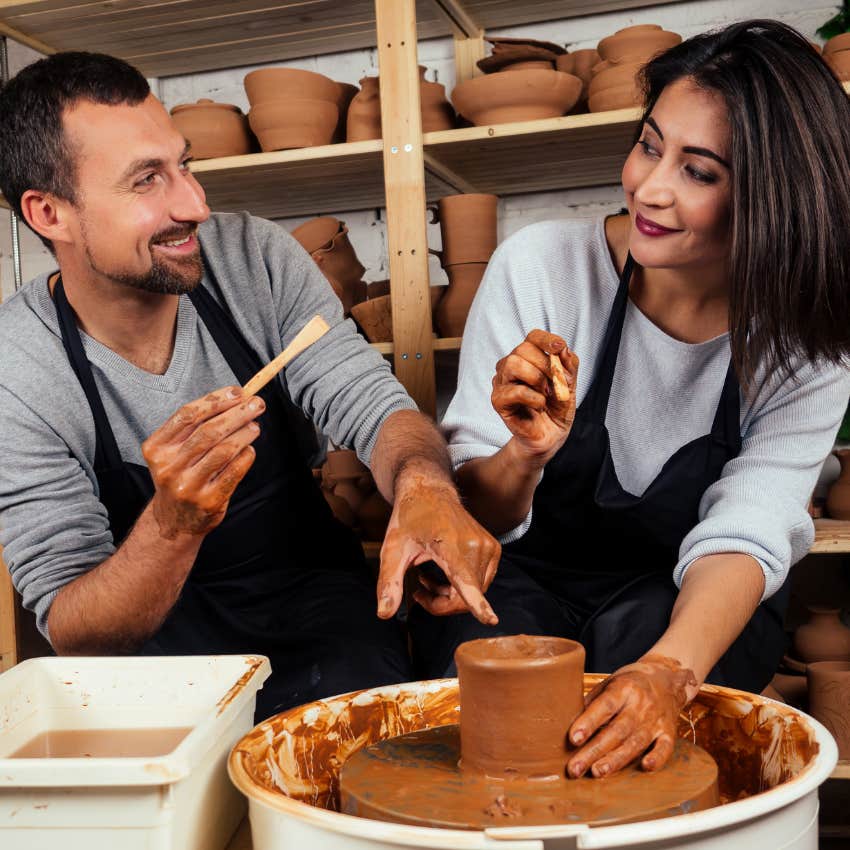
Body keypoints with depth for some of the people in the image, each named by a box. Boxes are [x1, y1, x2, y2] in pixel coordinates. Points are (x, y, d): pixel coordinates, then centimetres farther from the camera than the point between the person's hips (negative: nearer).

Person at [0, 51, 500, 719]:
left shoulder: (256, 258, -10)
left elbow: (372, 405, -13)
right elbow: (71, 635, -18)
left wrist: (424, 487, -37)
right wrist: (173, 524, -39)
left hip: (312, 594, 2)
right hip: (156, 629, -1)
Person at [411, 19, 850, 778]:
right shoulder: (540, 264, -17)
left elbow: (745, 536, -20)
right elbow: (471, 516, -13)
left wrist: (671, 669, -40)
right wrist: (526, 456, -37)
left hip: (683, 598, 1)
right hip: (526, 574, 0)